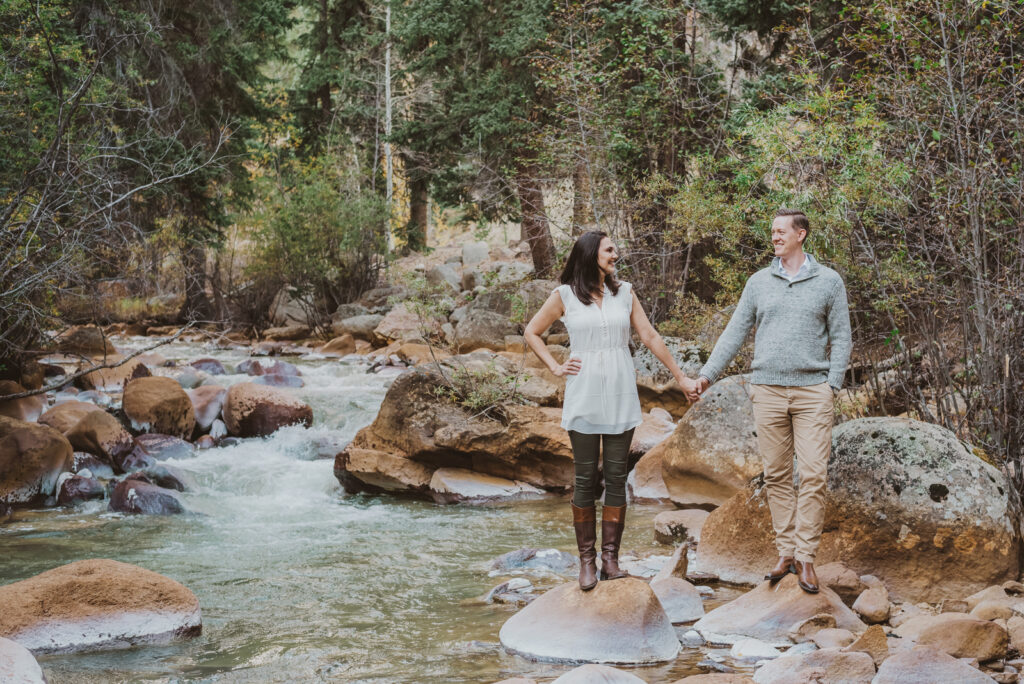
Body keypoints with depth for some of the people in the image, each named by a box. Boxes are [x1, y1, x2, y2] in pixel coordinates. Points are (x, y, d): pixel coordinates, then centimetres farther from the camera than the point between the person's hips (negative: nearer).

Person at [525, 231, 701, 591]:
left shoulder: (624, 292, 8)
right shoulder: (565, 295, 1)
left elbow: (650, 337, 9)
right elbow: (532, 332, 12)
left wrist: (681, 377, 9)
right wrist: (555, 367, 2)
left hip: (621, 398, 2)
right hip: (584, 397, -2)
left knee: (616, 478, 2)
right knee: (585, 480, 1)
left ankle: (610, 558, 9)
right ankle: (587, 559, 8)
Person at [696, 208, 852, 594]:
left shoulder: (828, 281, 4)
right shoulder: (759, 282, 10)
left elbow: (841, 338, 5)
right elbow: (735, 332, 11)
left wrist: (833, 385, -5)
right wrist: (708, 373, 3)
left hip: (812, 392, -2)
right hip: (768, 390, 2)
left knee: (813, 476, -7)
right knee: (776, 476, 4)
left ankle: (806, 558, -1)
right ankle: (786, 553, 12)